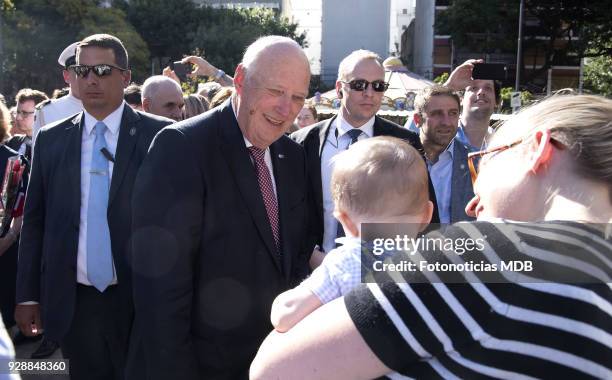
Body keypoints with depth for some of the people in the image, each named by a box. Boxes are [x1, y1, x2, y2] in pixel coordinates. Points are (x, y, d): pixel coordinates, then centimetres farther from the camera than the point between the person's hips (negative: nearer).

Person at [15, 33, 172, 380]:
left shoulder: (158, 136, -5)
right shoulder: (51, 140, 5)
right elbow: (35, 221, 8)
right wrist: (28, 295, 5)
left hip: (141, 300, -2)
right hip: (74, 303, 3)